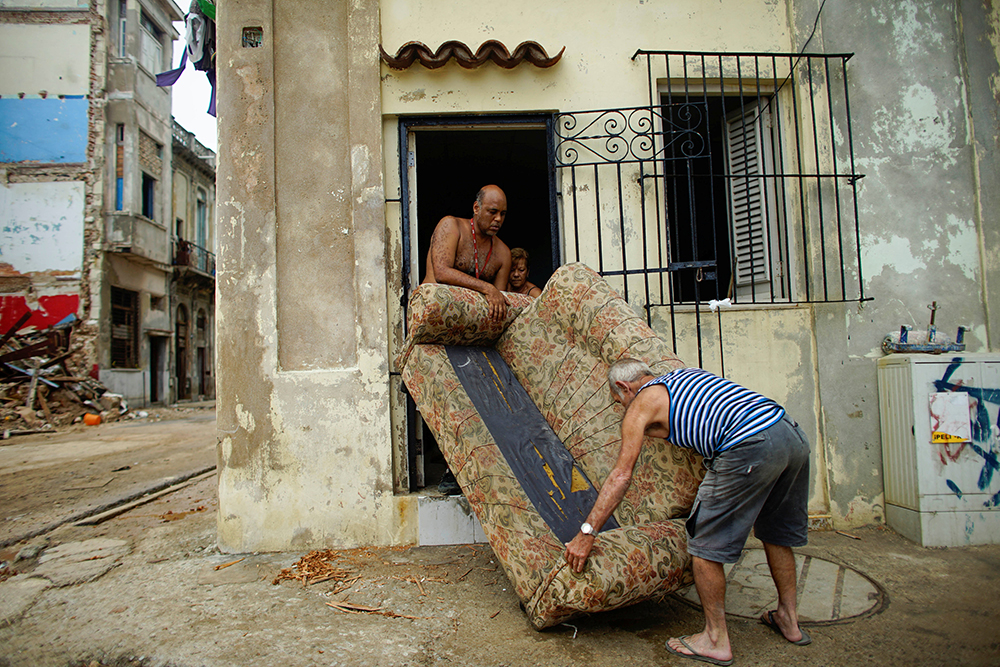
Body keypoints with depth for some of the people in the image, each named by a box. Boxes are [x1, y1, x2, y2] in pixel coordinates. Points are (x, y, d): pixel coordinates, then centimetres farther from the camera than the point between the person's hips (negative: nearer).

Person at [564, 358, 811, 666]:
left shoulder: (641, 403, 7)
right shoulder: (686, 373, 28)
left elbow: (621, 475, 2)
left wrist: (586, 533, 5)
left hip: (751, 446, -9)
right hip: (794, 434, 9)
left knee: (705, 543, 7)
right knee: (776, 532, 26)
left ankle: (716, 640, 18)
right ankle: (789, 620, 42)